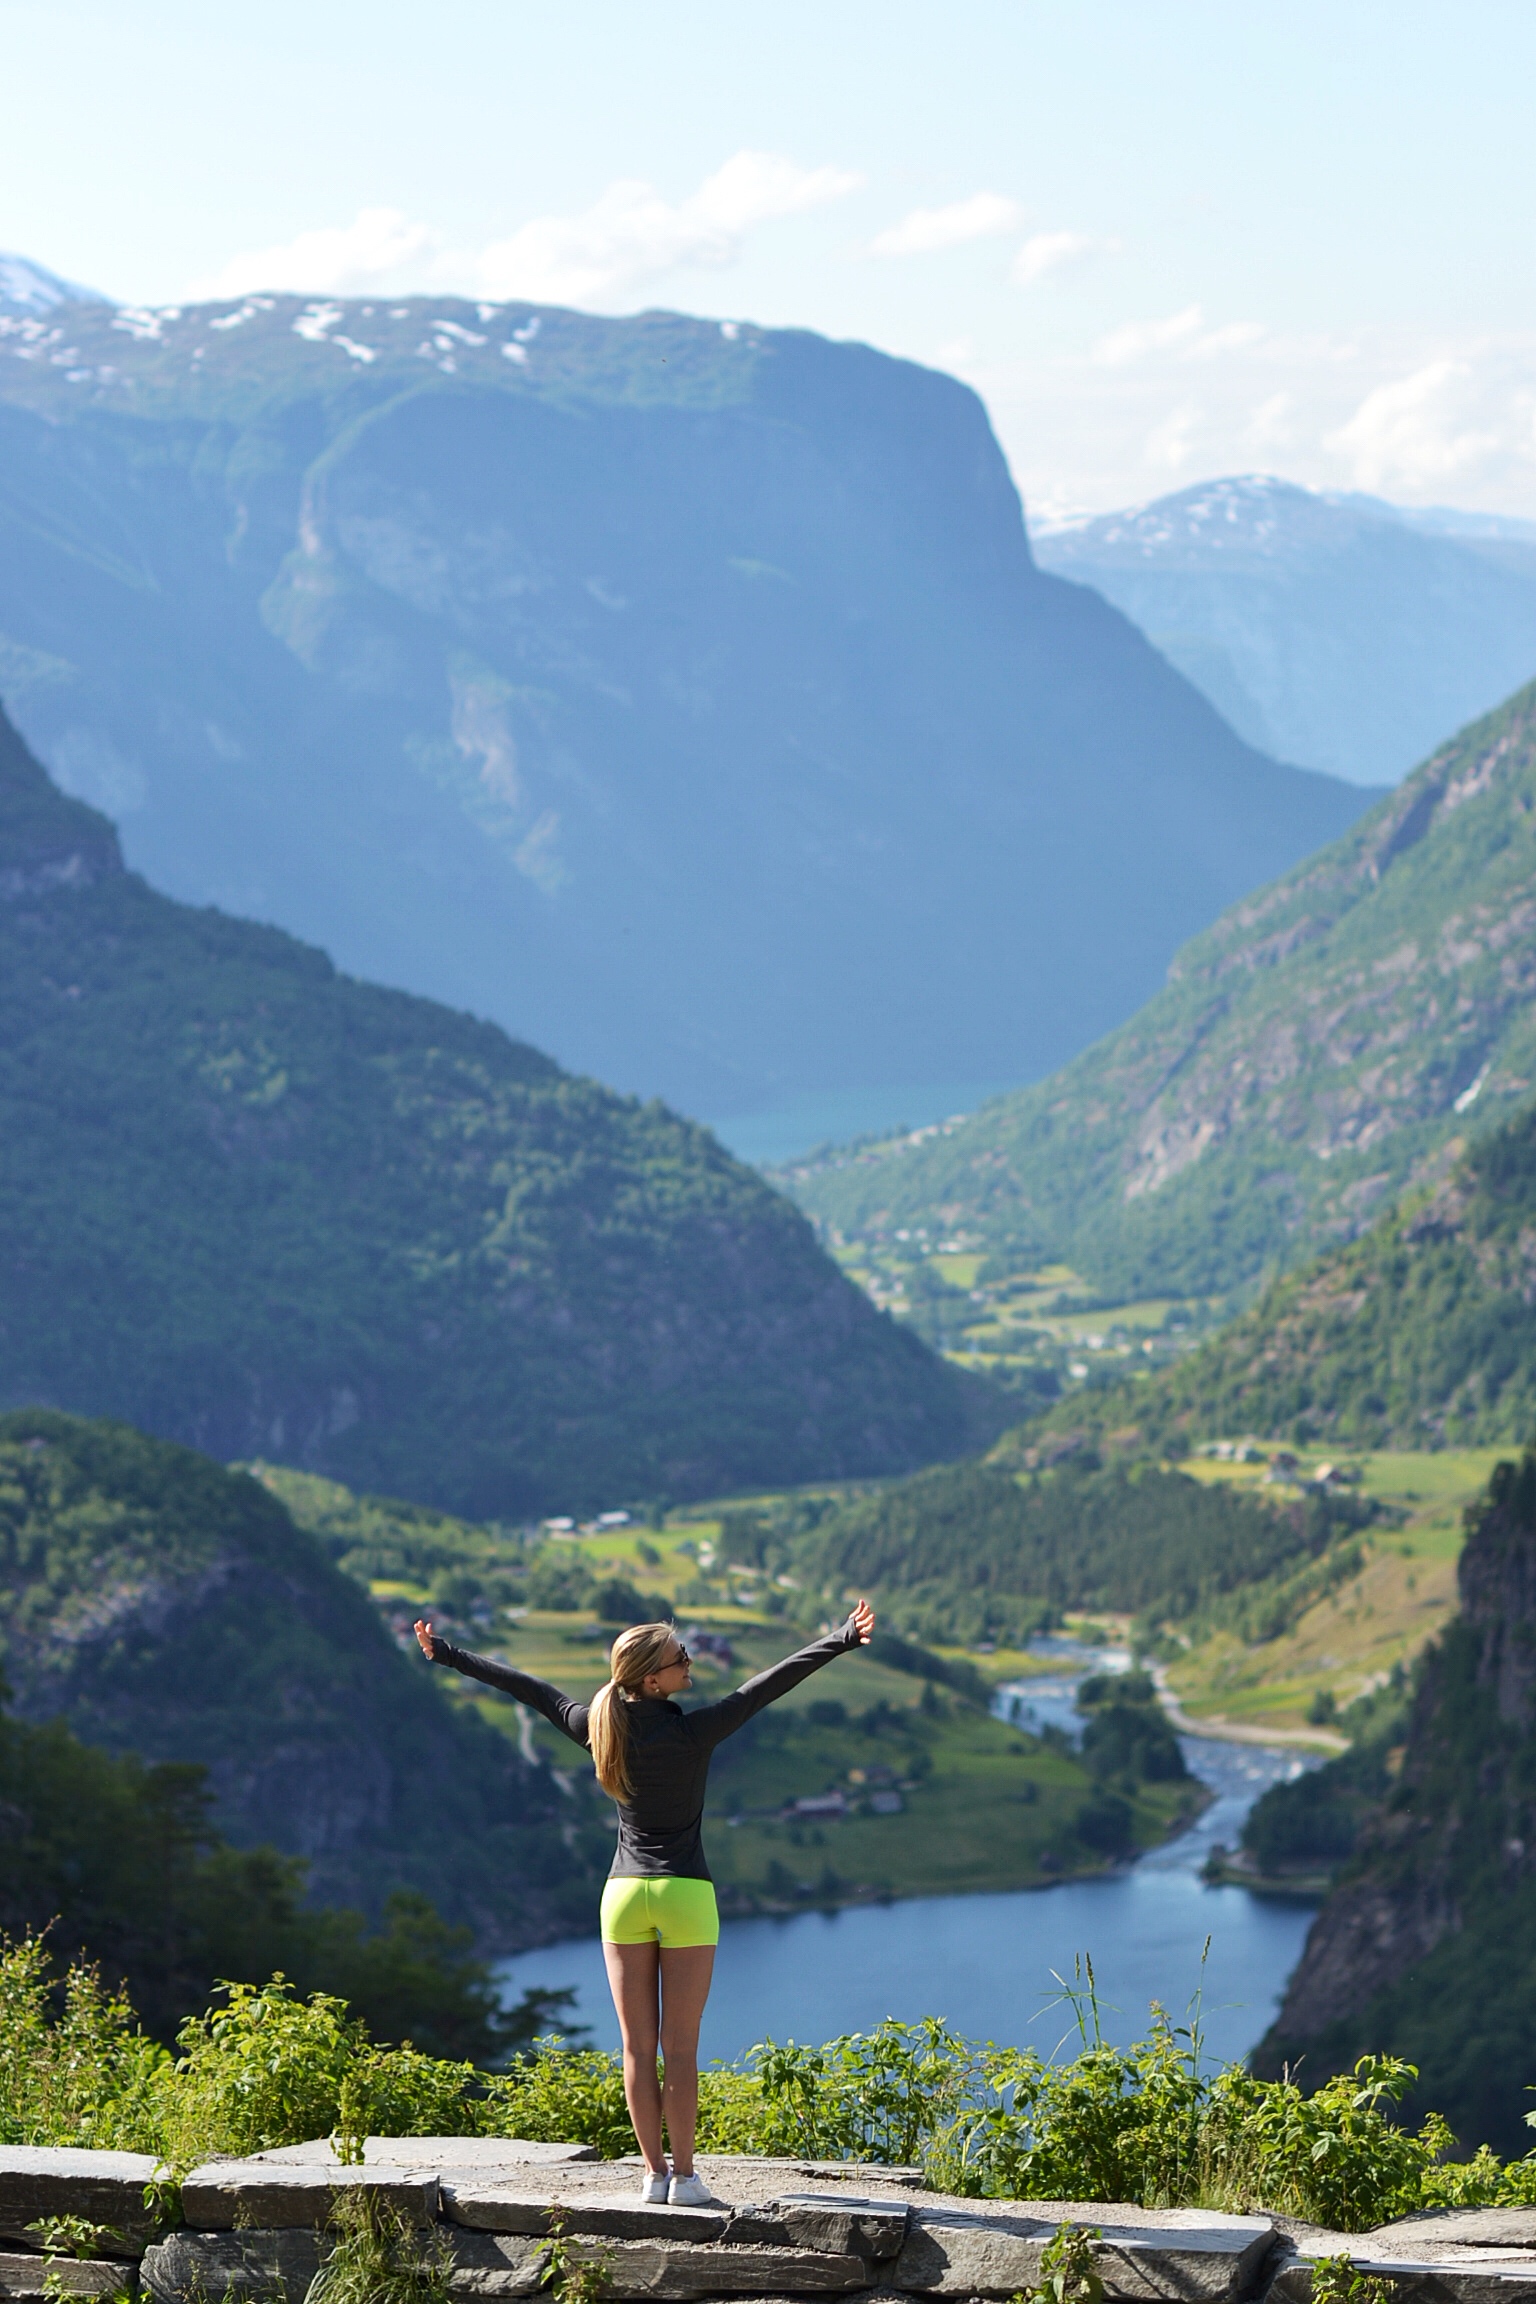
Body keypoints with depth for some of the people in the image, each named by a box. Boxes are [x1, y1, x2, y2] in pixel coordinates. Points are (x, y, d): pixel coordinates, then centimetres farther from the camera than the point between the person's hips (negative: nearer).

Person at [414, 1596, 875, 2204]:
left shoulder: (600, 1729, -2)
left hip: (624, 1895, 4)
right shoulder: (692, 1732, -14)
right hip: (686, 1897, -4)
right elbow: (769, 1683, -18)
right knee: (680, 2048, 1)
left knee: (638, 2045, 7)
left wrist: (447, 1655, 19)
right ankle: (684, 2175, 3)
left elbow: (527, 1689, 8)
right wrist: (841, 1642, -21)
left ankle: (653, 2172, 9)